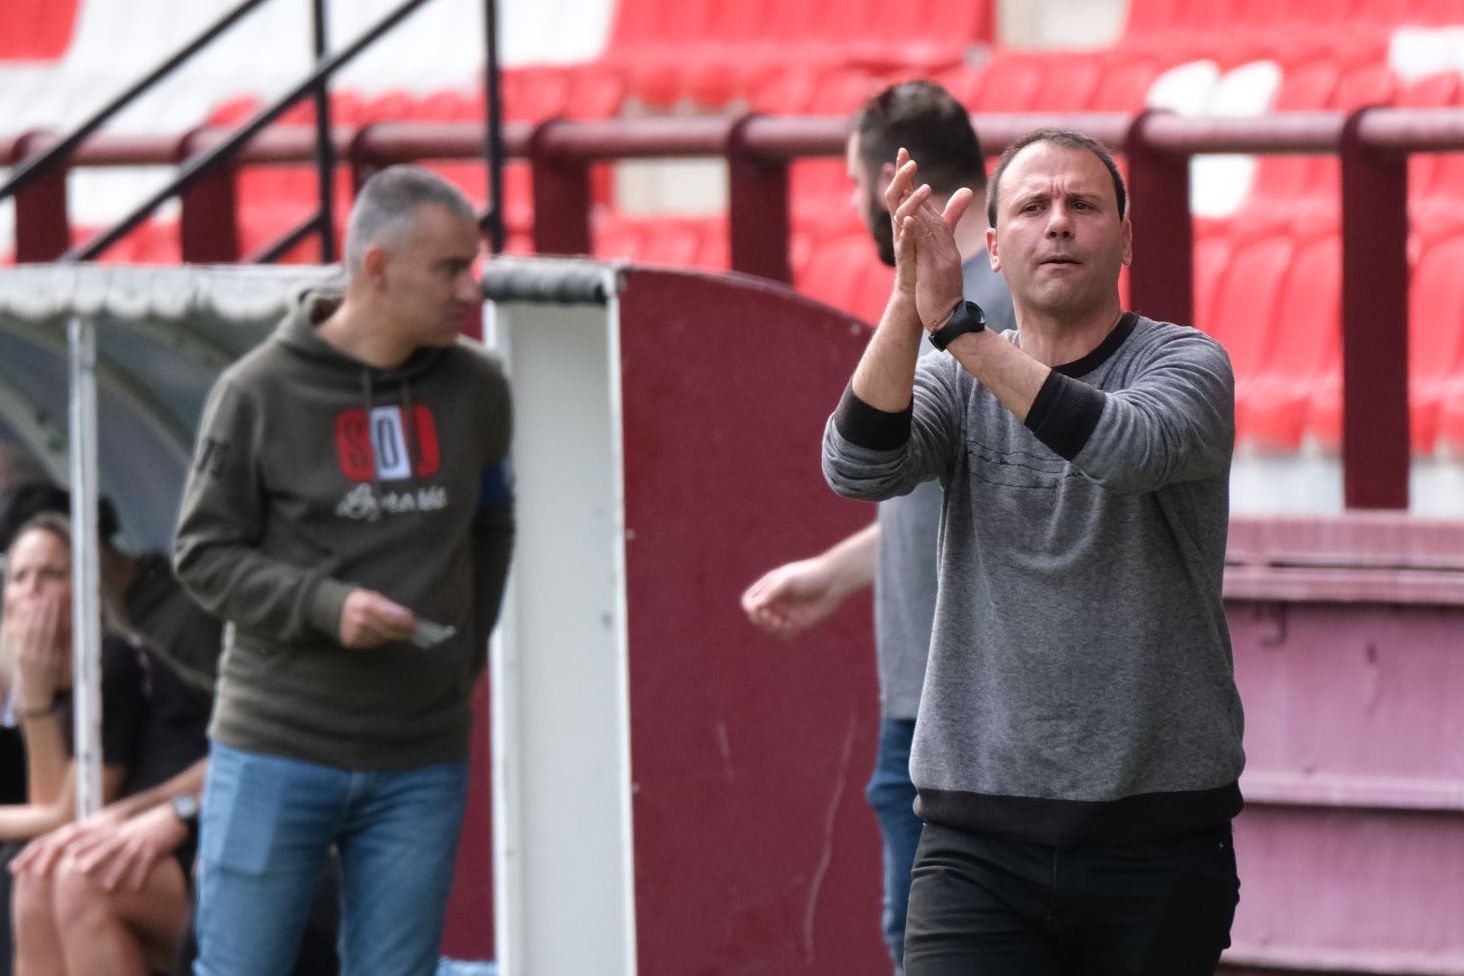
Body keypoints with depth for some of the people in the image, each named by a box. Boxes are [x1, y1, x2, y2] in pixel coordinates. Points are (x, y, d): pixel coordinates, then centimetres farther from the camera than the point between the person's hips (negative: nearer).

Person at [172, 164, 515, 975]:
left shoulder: (476, 390, 6)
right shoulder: (259, 392, -7)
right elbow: (203, 552, -4)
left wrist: (467, 650, 12)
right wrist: (325, 606, -18)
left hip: (421, 763, 4)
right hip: (276, 750, -3)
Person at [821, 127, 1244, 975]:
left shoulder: (1185, 363, 1)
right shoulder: (956, 382, 9)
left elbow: (1132, 450, -22)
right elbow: (858, 468, -11)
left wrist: (958, 326, -26)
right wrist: (908, 303, -25)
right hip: (980, 840, 1)